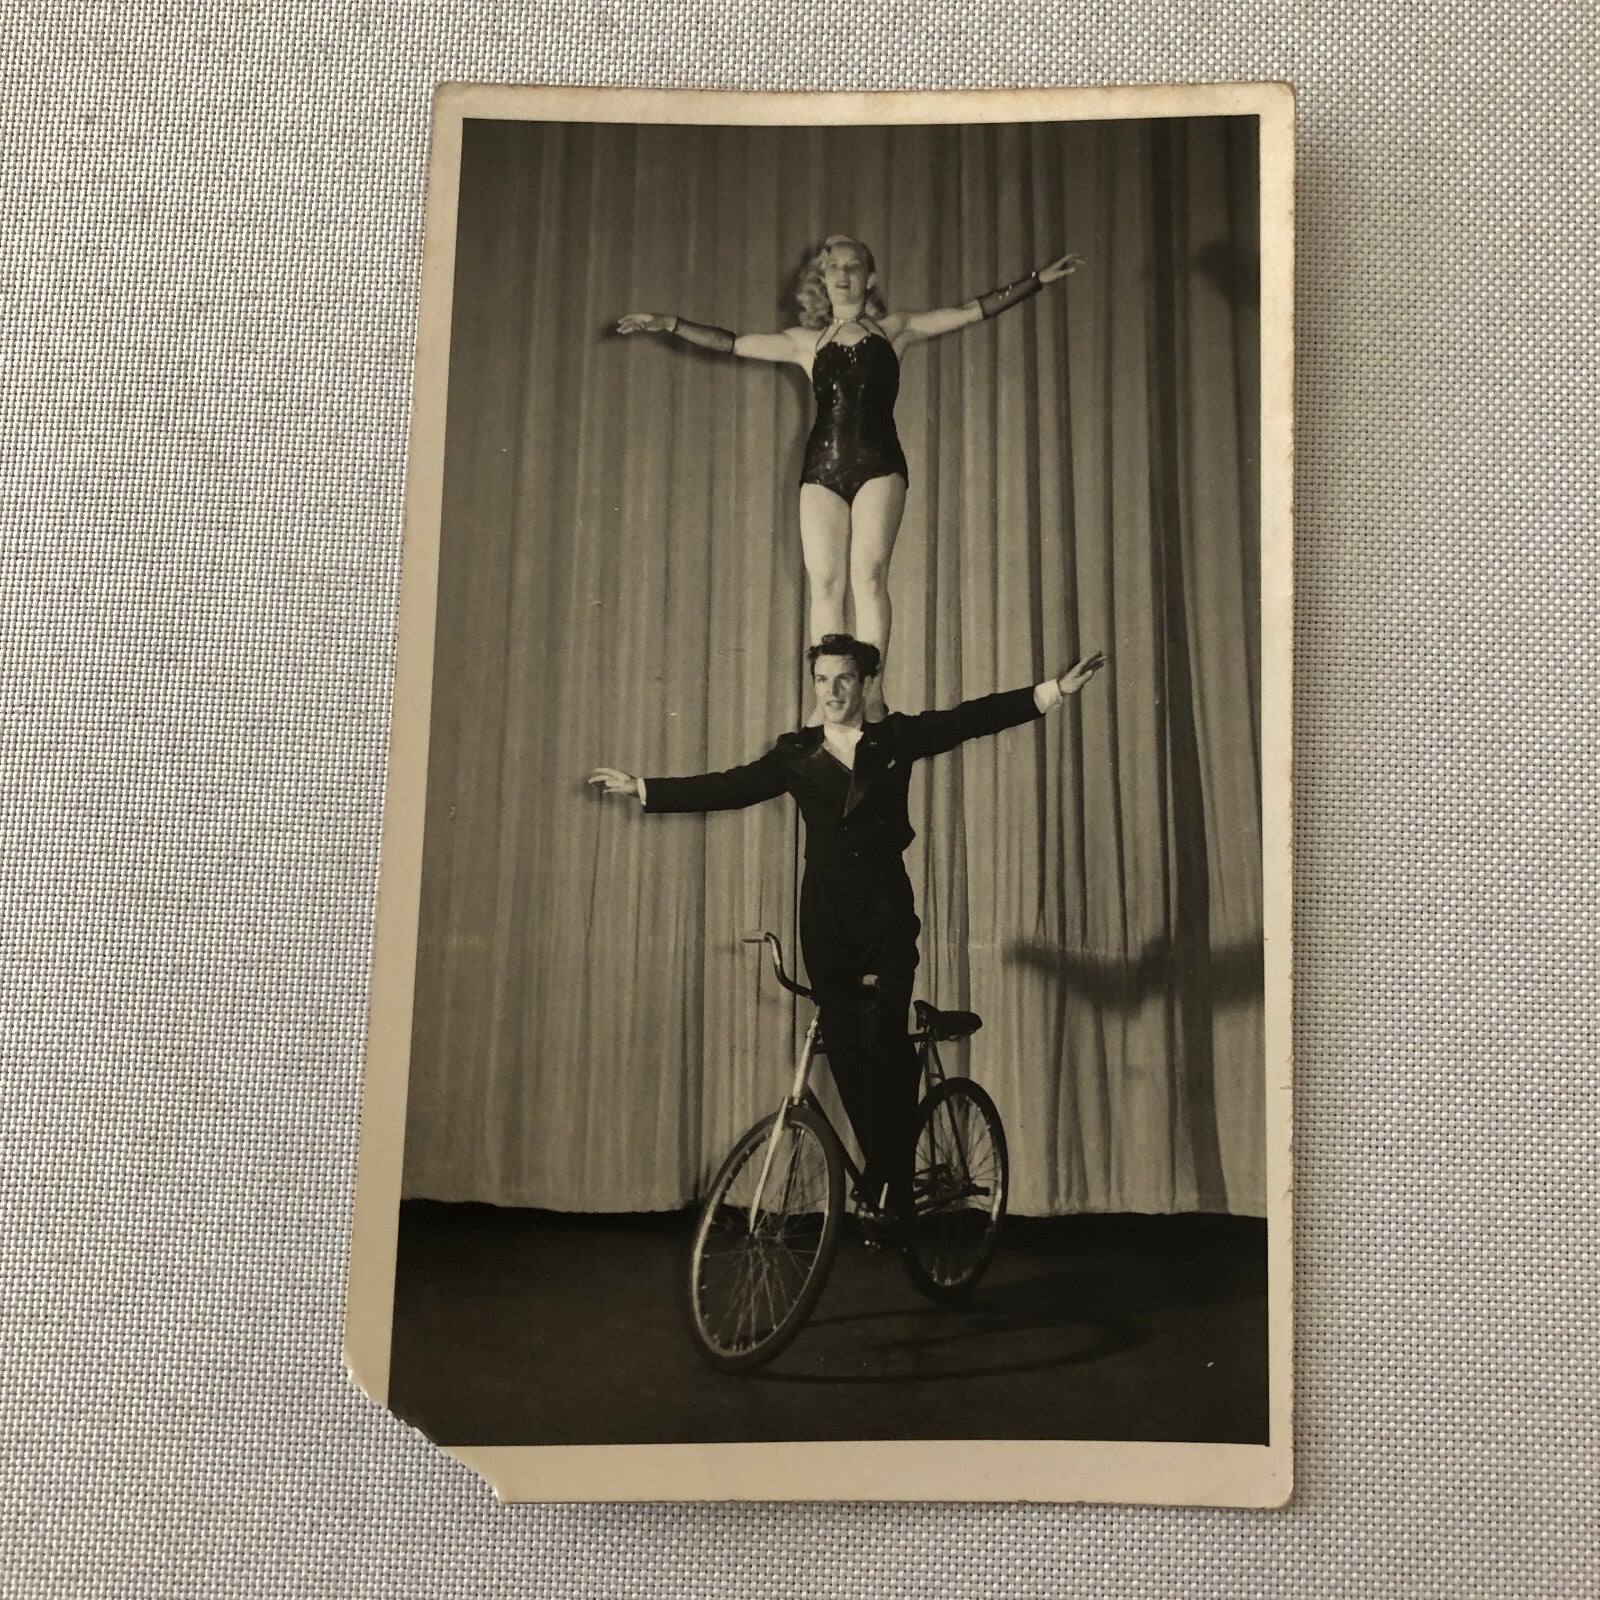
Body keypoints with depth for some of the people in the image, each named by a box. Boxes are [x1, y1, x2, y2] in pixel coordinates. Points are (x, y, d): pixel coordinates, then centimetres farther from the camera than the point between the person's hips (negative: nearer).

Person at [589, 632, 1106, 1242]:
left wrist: (1055, 689, -3)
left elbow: (972, 718, 3)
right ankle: (887, 1177, 13)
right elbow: (730, 787, 11)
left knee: (884, 1037, -14)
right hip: (825, 911, 2)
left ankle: (890, 1183, -5)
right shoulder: (795, 753, 11)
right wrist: (642, 788, 10)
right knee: (844, 1043, 1)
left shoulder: (895, 739, 7)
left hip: (885, 905, -2)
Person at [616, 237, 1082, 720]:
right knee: (824, 583, -6)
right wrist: (669, 325, 17)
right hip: (822, 468, 2)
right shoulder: (806, 342, 18)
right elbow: (732, 343, 21)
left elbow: (973, 312, 13)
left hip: (879, 464, -2)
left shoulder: (894, 329, 15)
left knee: (868, 574, -16)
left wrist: (1038, 279, 8)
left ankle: (872, 694, -18)